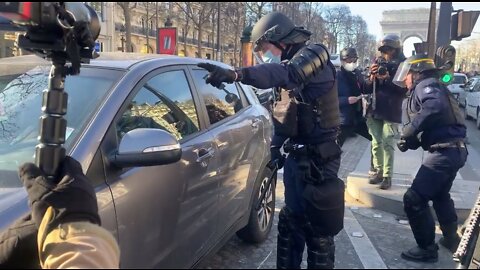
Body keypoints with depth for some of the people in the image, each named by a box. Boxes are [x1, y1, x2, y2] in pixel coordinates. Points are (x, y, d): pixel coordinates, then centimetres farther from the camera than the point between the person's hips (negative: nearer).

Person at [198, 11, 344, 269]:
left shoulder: (314, 55, -13)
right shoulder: (291, 67, 16)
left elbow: (284, 73, -37)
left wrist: (236, 74, -50)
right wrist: (274, 147, 9)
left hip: (318, 159, -9)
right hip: (298, 157, 9)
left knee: (317, 228, -1)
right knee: (290, 222, 17)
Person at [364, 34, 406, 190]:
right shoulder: (378, 62, 9)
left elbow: (404, 89, -10)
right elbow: (367, 89, 8)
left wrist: (388, 79, -20)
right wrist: (372, 77, -11)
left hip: (391, 111, -4)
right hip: (375, 109, 4)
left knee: (388, 144, -5)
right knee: (376, 143, 9)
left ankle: (387, 176, -1)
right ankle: (378, 171, 19)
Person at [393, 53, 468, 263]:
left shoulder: (426, 85, -8)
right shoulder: (424, 90, 22)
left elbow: (435, 108, -31)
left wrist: (410, 129, -24)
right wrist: (410, 140, 0)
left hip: (444, 151, -11)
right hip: (453, 150, 11)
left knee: (414, 199, -8)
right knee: (440, 195, 29)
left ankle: (427, 249, 4)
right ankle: (451, 238, 44)